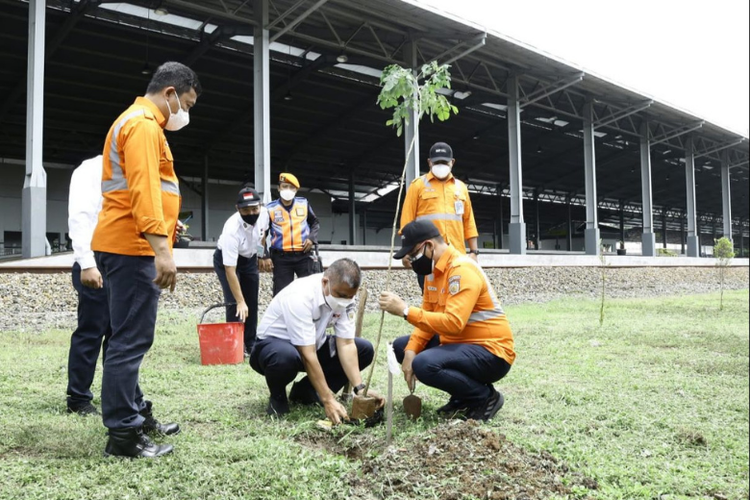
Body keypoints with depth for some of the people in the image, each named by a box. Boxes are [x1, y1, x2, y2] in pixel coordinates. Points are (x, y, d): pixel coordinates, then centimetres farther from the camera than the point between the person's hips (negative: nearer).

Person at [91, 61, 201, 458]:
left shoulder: (135, 121, 23)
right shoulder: (144, 124, -11)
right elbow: (143, 190, -23)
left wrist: (161, 235, 23)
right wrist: (162, 249, -28)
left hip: (123, 245, 11)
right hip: (132, 246, -11)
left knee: (129, 338, 15)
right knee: (131, 341, -8)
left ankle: (134, 414, 24)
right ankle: (123, 434, -3)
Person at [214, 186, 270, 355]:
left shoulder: (264, 213, -25)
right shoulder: (232, 229, -40)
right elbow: (230, 270, -39)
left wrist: (261, 254, 3)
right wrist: (240, 301, -40)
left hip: (249, 258, 6)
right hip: (226, 259, -5)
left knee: (252, 302, 6)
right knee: (234, 302, -16)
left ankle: (251, 345, 15)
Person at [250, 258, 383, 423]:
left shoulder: (344, 295, -13)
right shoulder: (300, 297, -33)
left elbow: (346, 345, -15)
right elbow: (308, 355, -34)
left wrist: (359, 388, -25)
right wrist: (328, 400, -34)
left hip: (313, 344, 7)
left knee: (365, 350, -8)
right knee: (287, 357, -42)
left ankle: (305, 391, 2)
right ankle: (277, 396, -6)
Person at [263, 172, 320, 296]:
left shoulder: (304, 204, 5)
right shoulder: (271, 208, -1)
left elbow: (315, 223, 19)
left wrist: (312, 238, -1)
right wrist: (265, 256, -3)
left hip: (303, 255, 2)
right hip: (281, 258, -2)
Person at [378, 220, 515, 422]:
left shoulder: (462, 270, -22)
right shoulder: (433, 270, 8)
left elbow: (453, 323, -34)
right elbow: (429, 317, 7)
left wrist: (405, 310, -33)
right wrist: (411, 351, -9)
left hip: (491, 353, -10)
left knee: (425, 364, -31)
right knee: (401, 346, 9)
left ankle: (485, 397, -6)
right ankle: (463, 397, 9)